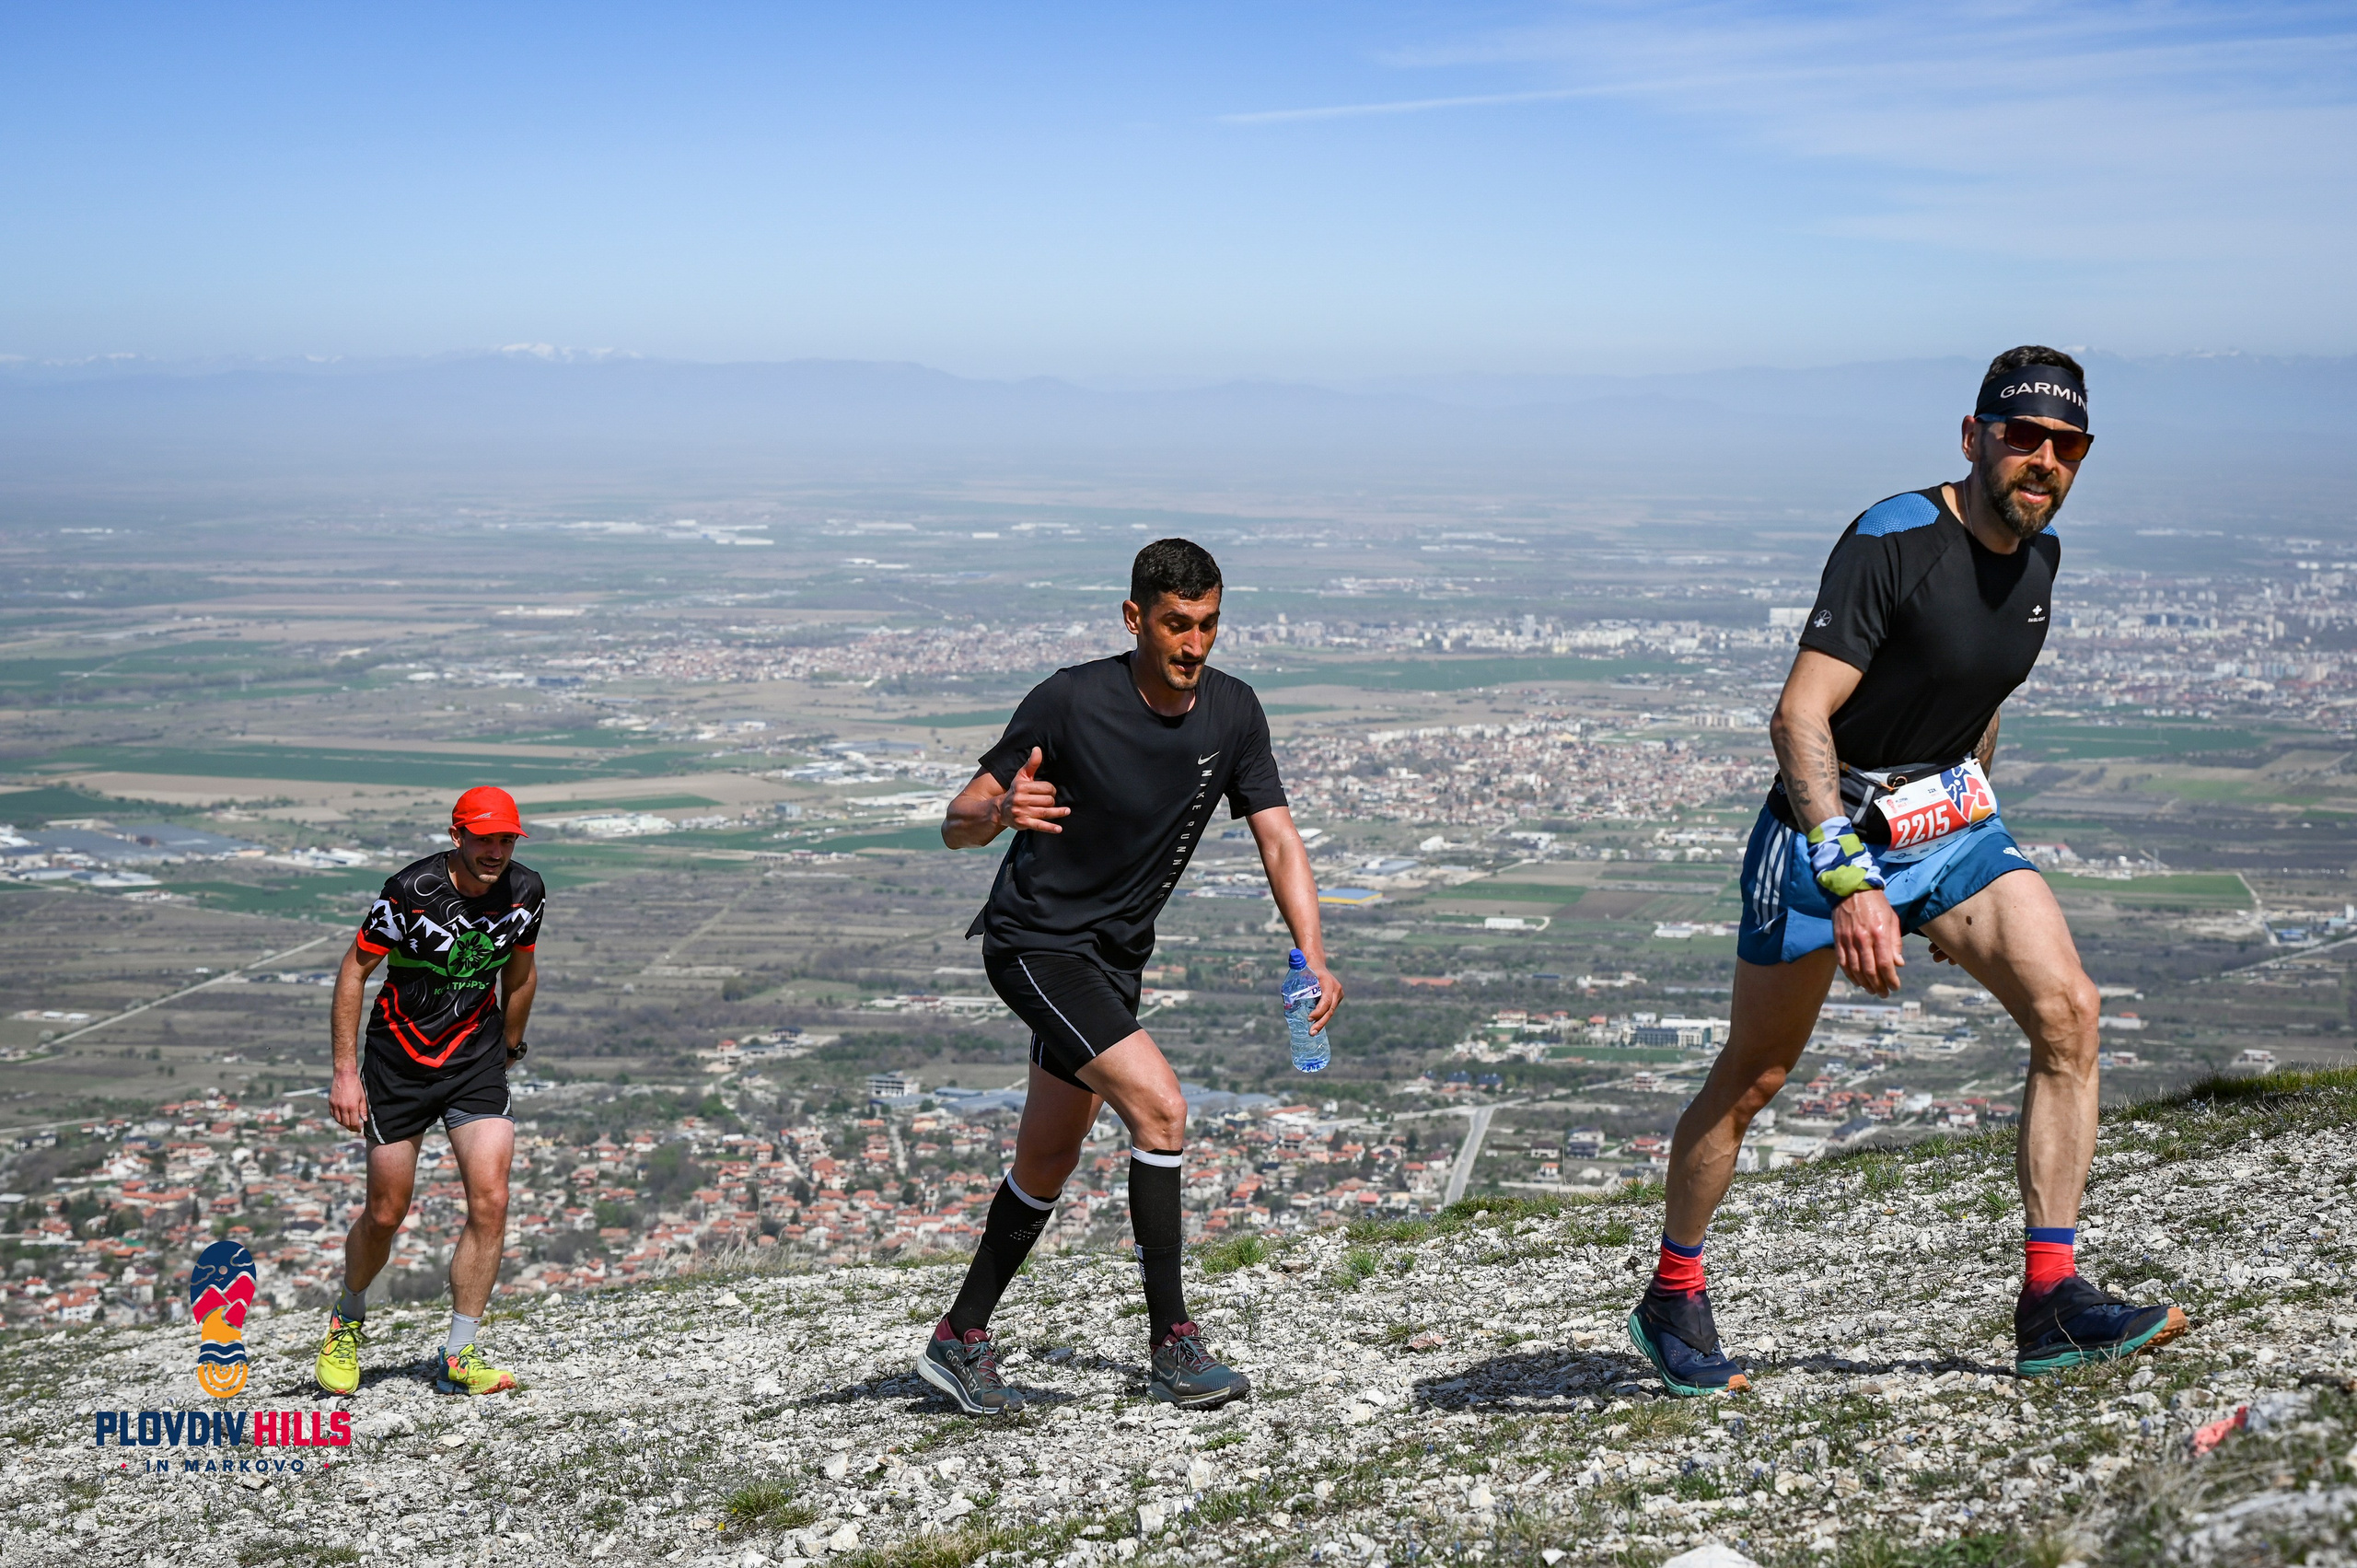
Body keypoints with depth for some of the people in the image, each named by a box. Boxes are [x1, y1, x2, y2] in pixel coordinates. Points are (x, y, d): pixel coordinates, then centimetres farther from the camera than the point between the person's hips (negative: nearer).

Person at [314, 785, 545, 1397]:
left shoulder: (525, 892, -7)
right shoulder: (410, 892, -19)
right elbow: (354, 970, -10)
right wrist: (345, 1072, -12)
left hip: (476, 1059, 2)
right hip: (398, 1061, -2)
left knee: (490, 1201, -13)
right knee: (386, 1214, 6)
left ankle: (457, 1357, -2)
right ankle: (348, 1323, 36)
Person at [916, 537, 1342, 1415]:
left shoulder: (1232, 712, -5)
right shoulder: (1071, 701, -20)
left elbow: (1278, 838, -3)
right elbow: (957, 827, -17)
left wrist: (1313, 957, -17)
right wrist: (1001, 810, -41)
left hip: (1116, 954, 7)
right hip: (1035, 941, -7)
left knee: (1049, 1161, 13)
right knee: (1159, 1105, -21)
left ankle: (959, 1342, 29)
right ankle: (1171, 1346, -13)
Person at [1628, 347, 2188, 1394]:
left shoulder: (2037, 551, 4)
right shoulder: (1893, 542, -21)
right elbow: (1798, 719, -29)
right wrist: (1851, 881, -38)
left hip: (1950, 823, 6)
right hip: (1827, 828, -6)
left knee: (2067, 1009, -14)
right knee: (1754, 1075, 4)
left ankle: (2051, 1304, -10)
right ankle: (1671, 1299, 24)